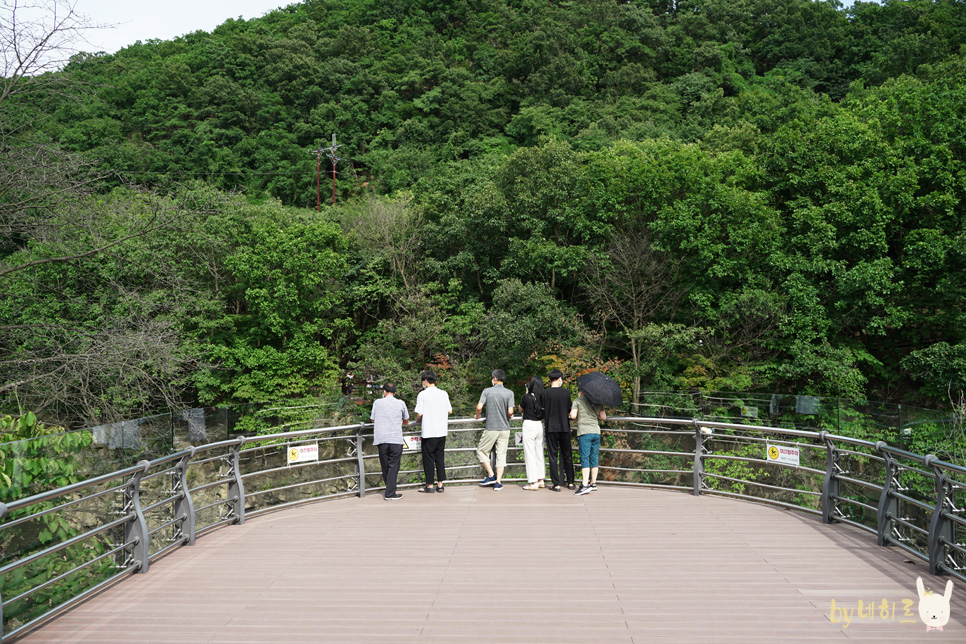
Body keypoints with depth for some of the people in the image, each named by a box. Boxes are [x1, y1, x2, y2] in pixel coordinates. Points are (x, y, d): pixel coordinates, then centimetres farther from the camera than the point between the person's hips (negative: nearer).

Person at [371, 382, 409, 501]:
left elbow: (373, 420, 16)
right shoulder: (400, 403, 5)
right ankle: (390, 493, -2)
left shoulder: (377, 402, 5)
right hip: (396, 439, -1)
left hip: (381, 439, 1)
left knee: (385, 466, 11)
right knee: (393, 466, 1)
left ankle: (390, 490, 20)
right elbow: (406, 421, 18)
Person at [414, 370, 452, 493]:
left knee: (428, 458, 4)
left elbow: (419, 414, -11)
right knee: (439, 457, 12)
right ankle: (440, 484, 13)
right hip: (442, 431, 5)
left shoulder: (423, 394, -9)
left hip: (428, 431, -5)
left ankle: (429, 485, 9)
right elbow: (450, 411, 11)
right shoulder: (444, 394, 5)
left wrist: (418, 420, 10)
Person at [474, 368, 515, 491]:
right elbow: (510, 412, -9)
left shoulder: (487, 391, -5)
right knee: (501, 455, 7)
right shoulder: (509, 393, -2)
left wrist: (477, 416, 8)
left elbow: (479, 407, -13)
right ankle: (498, 482, 4)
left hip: (491, 428, -2)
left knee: (481, 451, 15)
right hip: (505, 428, 2)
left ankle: (491, 475, 9)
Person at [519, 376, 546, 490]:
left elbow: (520, 409, 4)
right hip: (540, 425, 6)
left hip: (529, 425, -6)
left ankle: (533, 483, 0)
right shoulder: (542, 397, 1)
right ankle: (541, 481, 22)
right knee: (539, 453, 16)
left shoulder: (526, 397, -13)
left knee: (530, 455, 0)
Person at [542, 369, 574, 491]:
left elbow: (544, 412, -2)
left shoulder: (545, 394, -6)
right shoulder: (566, 392, -2)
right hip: (565, 427, 2)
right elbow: (569, 410, 7)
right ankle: (570, 482, 18)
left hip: (551, 428, -2)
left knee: (553, 456, 3)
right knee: (567, 455, 12)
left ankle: (556, 484, 2)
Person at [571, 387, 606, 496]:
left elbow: (572, 415, -5)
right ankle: (593, 483, 15)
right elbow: (603, 417, 13)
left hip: (584, 432, -5)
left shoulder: (578, 400, 4)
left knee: (584, 458, -8)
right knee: (594, 458, 10)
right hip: (596, 431, 5)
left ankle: (585, 485, -15)